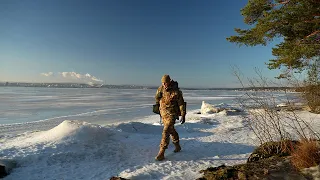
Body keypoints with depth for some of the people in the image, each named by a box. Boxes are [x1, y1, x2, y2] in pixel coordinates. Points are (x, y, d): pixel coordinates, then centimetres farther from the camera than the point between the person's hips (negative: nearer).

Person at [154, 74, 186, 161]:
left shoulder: (176, 91, -19)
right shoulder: (161, 88, -3)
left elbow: (181, 104, -13)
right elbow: (157, 99, 10)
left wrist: (183, 116, -12)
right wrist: (159, 92, -7)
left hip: (172, 114, -6)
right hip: (163, 113, 7)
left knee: (166, 132, -13)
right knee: (171, 130, 20)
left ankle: (161, 153, -7)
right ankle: (177, 146, 41)